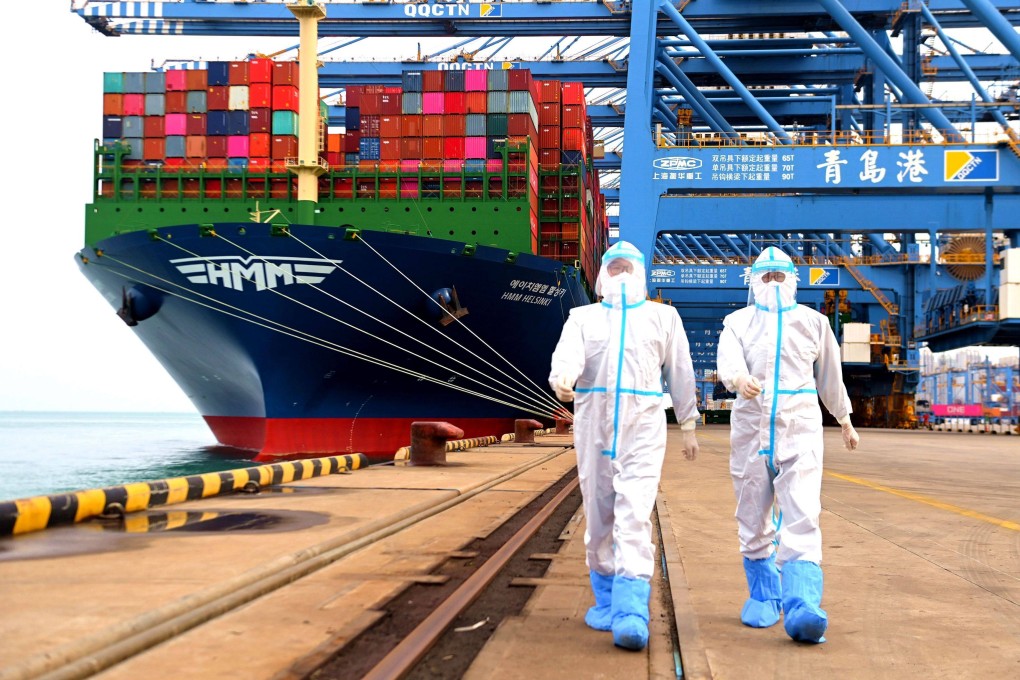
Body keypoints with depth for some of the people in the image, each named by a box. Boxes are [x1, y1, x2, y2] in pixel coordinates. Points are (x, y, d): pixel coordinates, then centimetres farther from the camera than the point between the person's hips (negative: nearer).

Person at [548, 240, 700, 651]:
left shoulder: (663, 316, 15)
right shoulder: (583, 317, 14)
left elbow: (680, 372, 16)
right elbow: (568, 354, -6)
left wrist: (688, 425, 14)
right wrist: (562, 379, -28)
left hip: (643, 425, -2)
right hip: (592, 422, 2)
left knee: (635, 517, -14)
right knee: (598, 516, 7)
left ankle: (631, 614, -20)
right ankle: (605, 599, 23)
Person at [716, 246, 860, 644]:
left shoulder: (813, 322, 11)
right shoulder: (738, 322, 7)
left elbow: (830, 377, 23)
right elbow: (727, 361, -13)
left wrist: (845, 422, 32)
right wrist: (740, 379, -37)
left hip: (799, 430, -1)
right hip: (749, 429, 1)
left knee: (801, 518, -16)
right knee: (753, 521, 9)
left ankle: (801, 608, -26)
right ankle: (763, 597, 27)